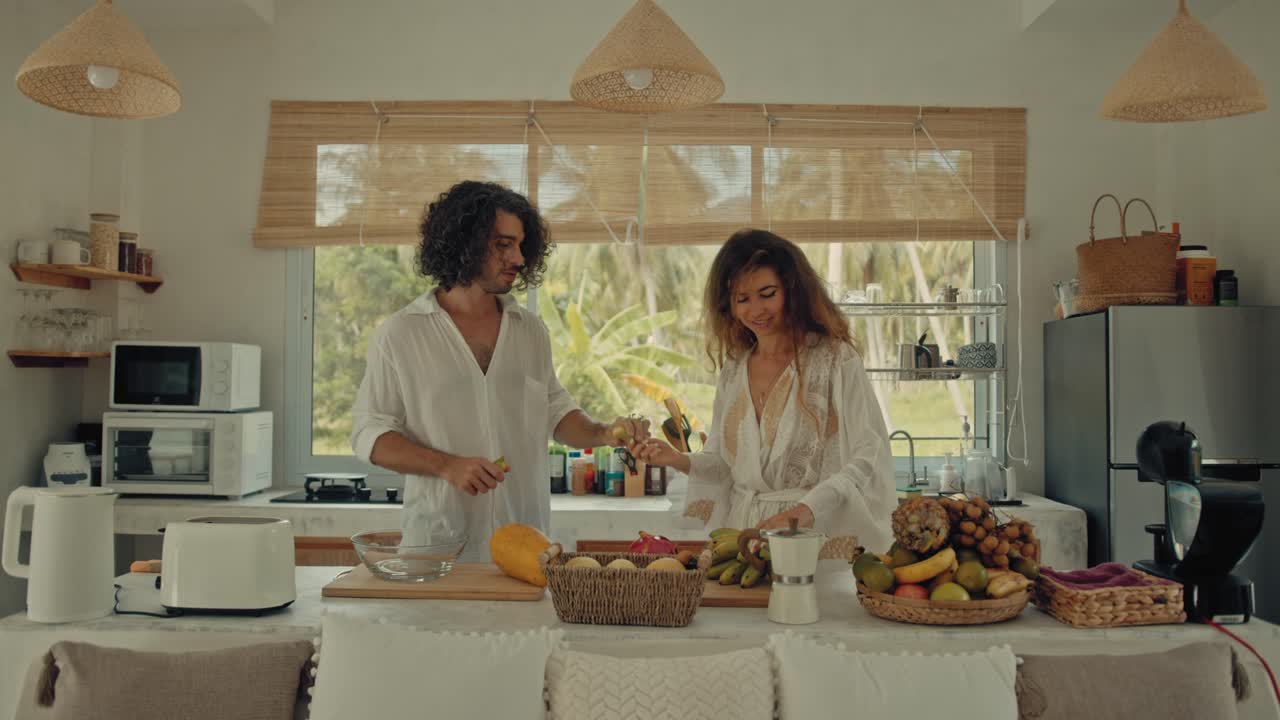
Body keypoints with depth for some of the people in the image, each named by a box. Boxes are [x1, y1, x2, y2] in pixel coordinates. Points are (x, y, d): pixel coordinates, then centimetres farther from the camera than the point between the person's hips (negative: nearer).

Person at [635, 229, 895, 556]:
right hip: (743, 535, 4)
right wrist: (680, 460, 1)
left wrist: (808, 508, -24)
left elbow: (869, 458, -11)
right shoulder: (733, 369, 13)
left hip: (819, 534, -4)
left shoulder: (835, 360, -4)